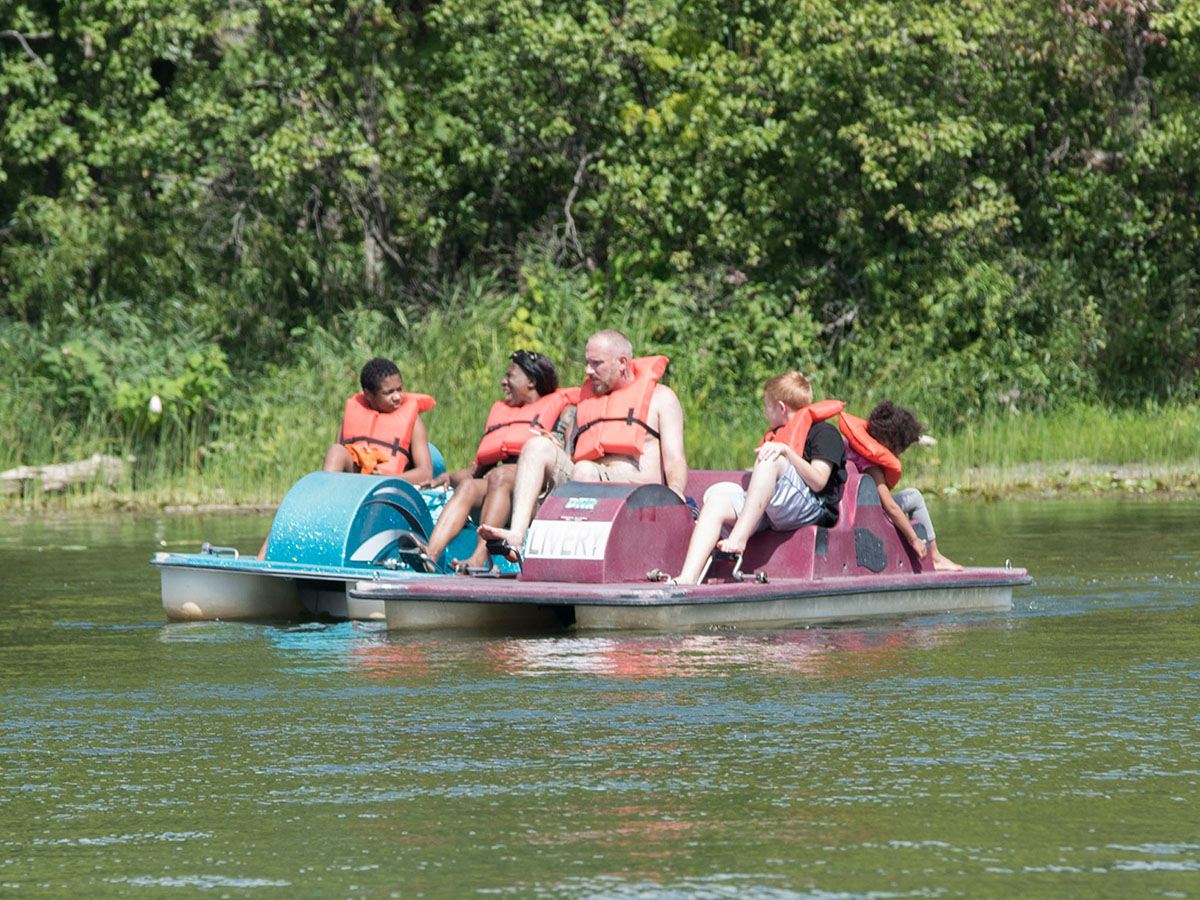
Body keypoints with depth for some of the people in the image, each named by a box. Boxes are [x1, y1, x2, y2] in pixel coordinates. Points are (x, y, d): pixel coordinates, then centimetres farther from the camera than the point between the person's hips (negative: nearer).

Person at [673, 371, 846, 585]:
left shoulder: (824, 433, 5)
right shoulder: (776, 435, 32)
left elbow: (818, 482, -10)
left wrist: (786, 452, -18)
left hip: (812, 509, -7)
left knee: (771, 461, -29)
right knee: (717, 501, -15)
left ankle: (738, 538, -41)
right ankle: (688, 578, -38)